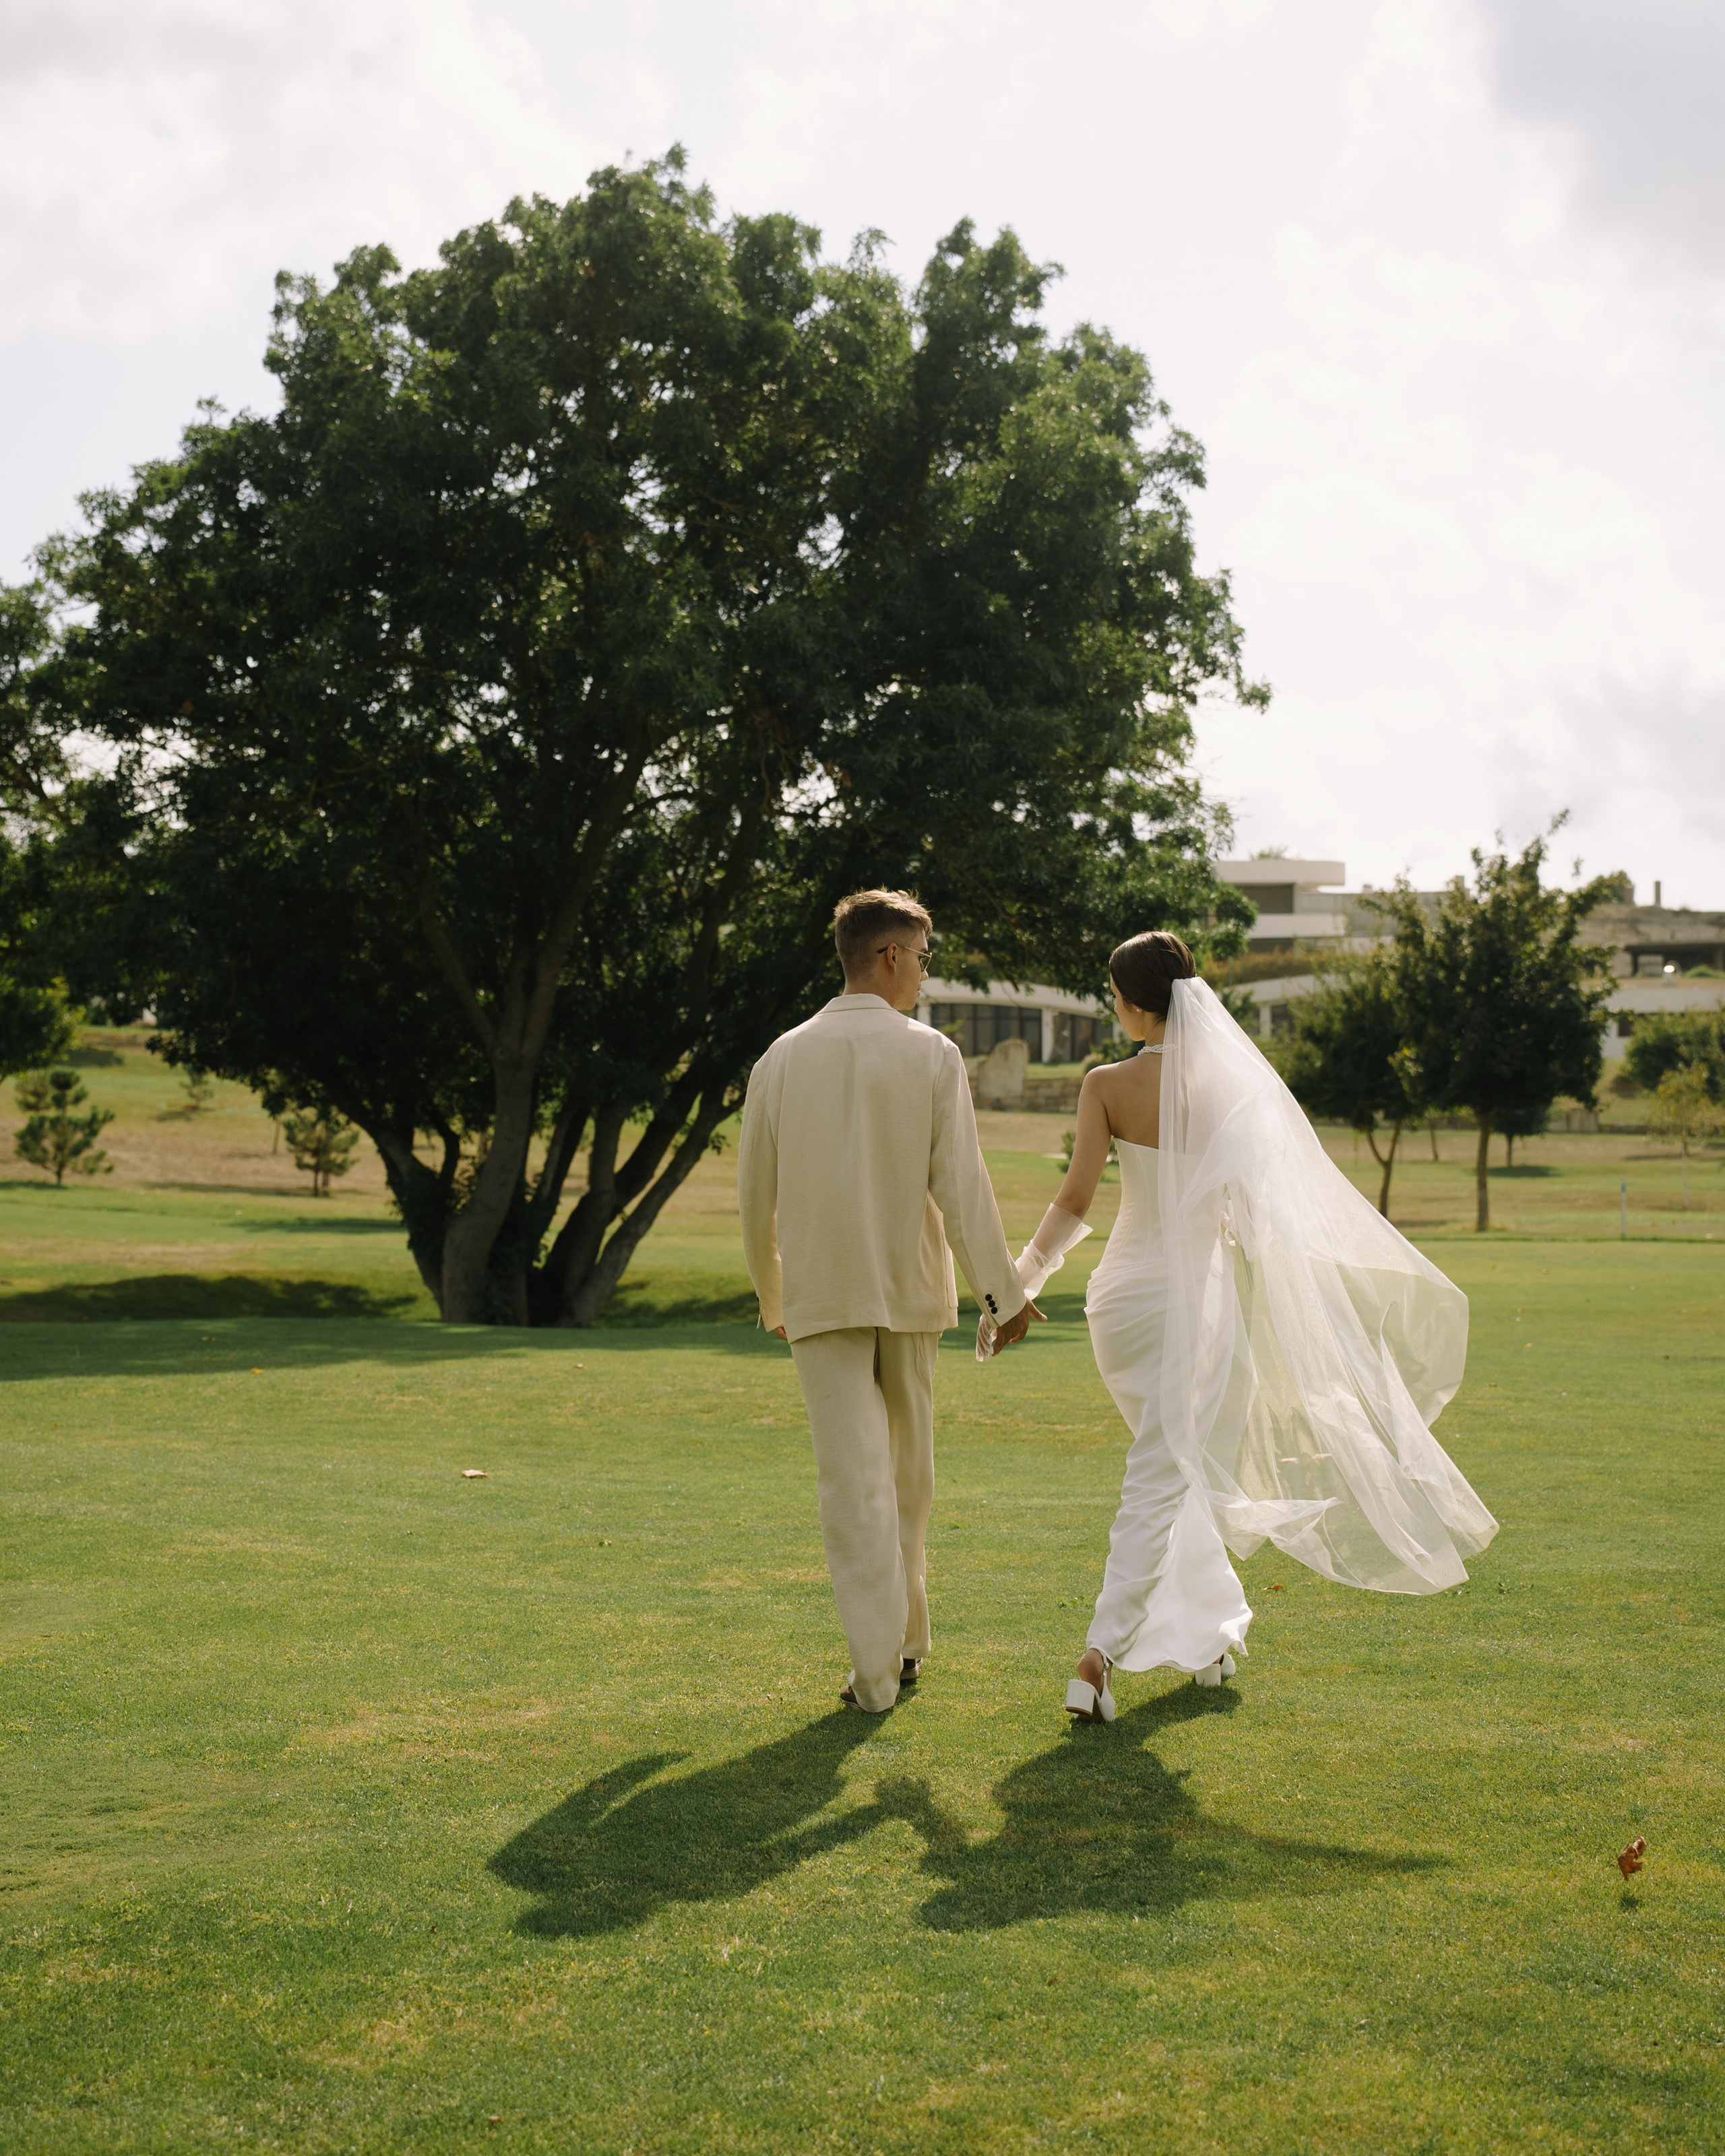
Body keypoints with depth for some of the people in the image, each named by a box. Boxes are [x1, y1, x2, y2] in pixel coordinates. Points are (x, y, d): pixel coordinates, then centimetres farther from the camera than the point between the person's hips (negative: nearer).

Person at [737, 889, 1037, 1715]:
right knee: (908, 1471, 17)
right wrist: (1002, 1291, -4)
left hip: (820, 1296, 0)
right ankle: (905, 1641, 29)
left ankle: (876, 1669, -4)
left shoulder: (782, 1059, 2)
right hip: (909, 1285, 0)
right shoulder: (932, 1055, -5)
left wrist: (772, 1297, 20)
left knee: (852, 1475, -1)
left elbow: (754, 1193, 7)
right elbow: (961, 1185, -10)